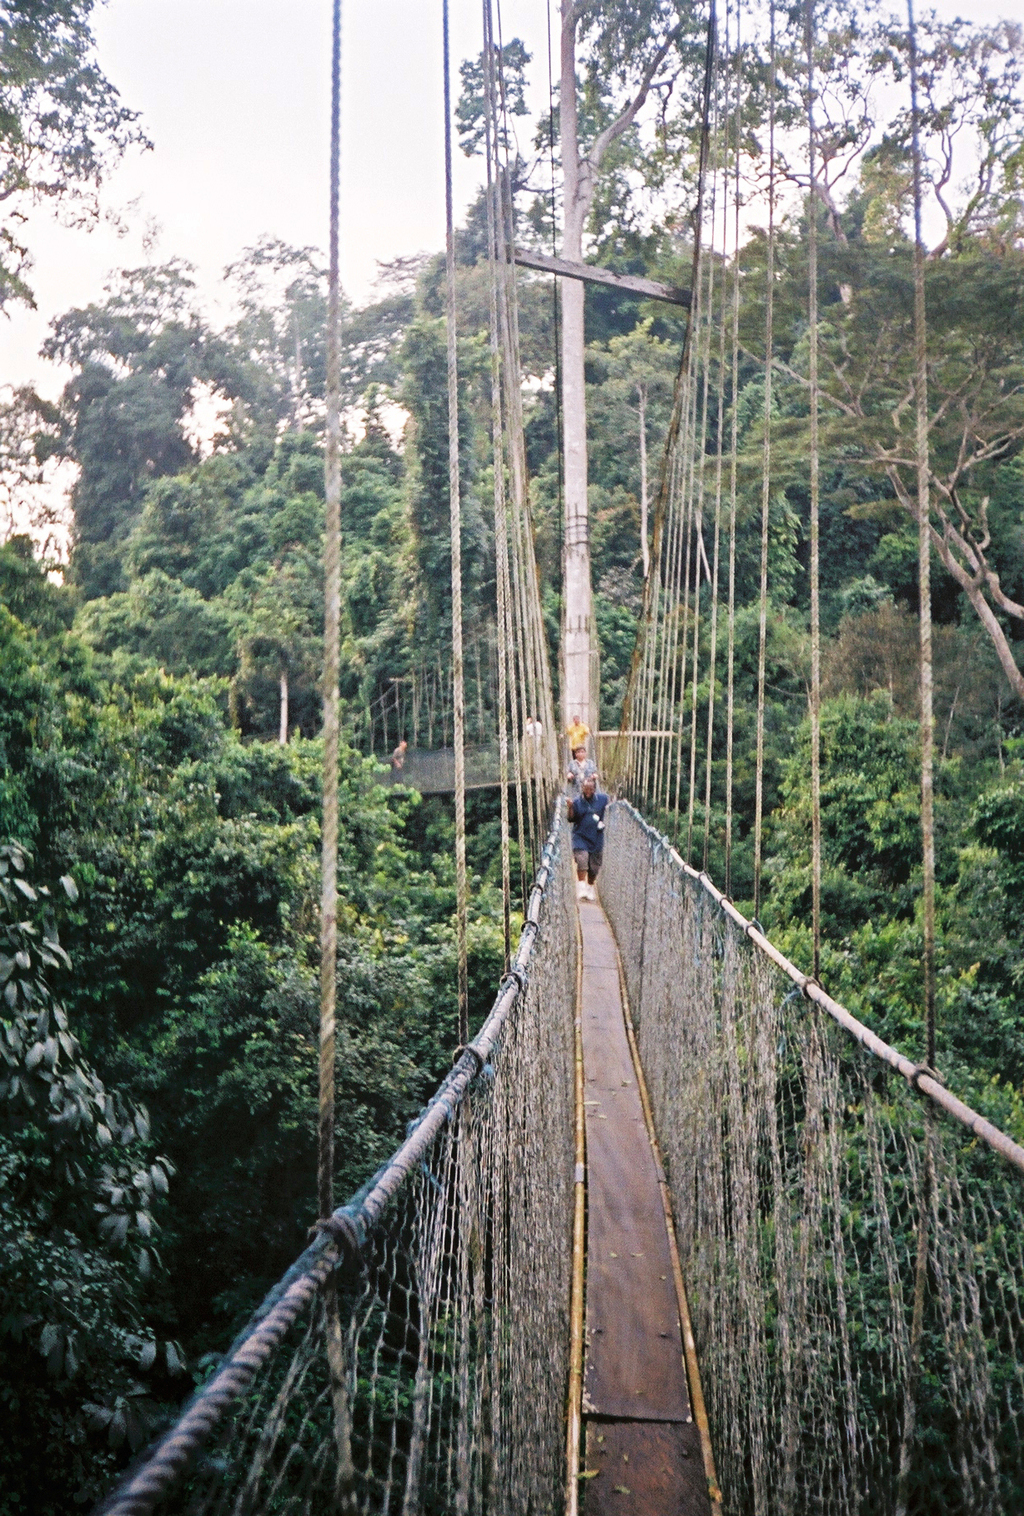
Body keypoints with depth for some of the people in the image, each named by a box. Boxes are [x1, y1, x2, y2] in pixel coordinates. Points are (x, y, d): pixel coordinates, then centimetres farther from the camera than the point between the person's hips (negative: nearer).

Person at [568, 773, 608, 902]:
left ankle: (590, 888, 25)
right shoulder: (578, 802, -3)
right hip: (581, 837, -2)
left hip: (596, 838, 2)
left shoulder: (602, 799, 2)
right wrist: (570, 808, -19)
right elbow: (571, 819, -3)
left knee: (594, 867, 7)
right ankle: (581, 888, -12)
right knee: (582, 863, -17)